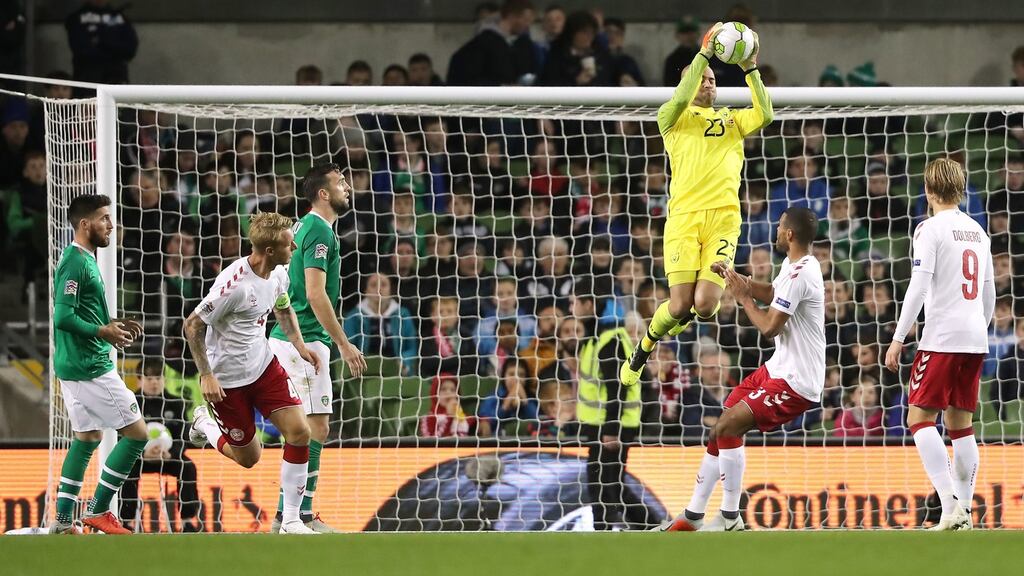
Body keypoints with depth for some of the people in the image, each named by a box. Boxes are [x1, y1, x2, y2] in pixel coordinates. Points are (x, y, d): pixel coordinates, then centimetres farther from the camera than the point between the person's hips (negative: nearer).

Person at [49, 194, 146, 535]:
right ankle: (99, 511, -1)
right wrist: (103, 332, -17)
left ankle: (63, 520, 16)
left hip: (76, 366, 10)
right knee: (136, 433, -5)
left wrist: (111, 325, 10)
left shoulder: (83, 260, 14)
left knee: (88, 437, 16)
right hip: (90, 367, -10)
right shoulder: (76, 263, -17)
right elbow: (63, 317, -24)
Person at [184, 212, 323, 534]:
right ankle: (205, 424, 37)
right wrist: (206, 376, -22)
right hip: (227, 380, -6)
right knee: (248, 457, 5)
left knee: (299, 432, -11)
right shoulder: (234, 284, -28)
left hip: (264, 365, 6)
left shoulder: (278, 276, -3)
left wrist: (300, 345, 5)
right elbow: (193, 326, -19)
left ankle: (290, 520, -2)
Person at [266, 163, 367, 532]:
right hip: (305, 342, -10)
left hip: (288, 336, 10)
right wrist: (344, 344, -18)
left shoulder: (303, 227, 17)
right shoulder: (319, 231, -13)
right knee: (316, 428, -10)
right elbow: (316, 294, -20)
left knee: (309, 429, 12)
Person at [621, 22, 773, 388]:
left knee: (705, 305, -13)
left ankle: (683, 321, 23)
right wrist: (704, 54, -14)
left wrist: (750, 69, -5)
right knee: (680, 305, -11)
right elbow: (680, 99, -9)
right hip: (684, 216, -2)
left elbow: (765, 115, 3)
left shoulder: (731, 120, 22)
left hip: (723, 217, 2)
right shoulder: (672, 118, 13)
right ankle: (643, 349, 19)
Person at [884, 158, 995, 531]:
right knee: (960, 423, 11)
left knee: (920, 418, -6)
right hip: (975, 339, 7)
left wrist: (898, 339, -11)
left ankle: (951, 506, -21)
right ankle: (963, 514, 8)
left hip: (941, 338, -7)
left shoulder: (931, 229, -7)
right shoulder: (977, 231, 14)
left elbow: (918, 288, -14)